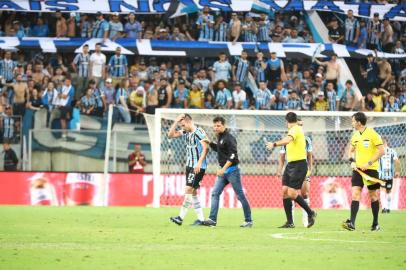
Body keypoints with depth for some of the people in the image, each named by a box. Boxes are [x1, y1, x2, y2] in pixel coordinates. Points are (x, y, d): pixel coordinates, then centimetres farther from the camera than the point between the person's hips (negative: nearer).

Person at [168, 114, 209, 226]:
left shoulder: (199, 132, -13)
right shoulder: (185, 133, 11)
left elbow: (205, 148, -19)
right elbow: (171, 135, 13)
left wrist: (199, 163, -25)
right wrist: (176, 121, 3)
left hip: (198, 167, -9)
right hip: (189, 166, 9)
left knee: (189, 189, -11)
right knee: (193, 192, 8)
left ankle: (181, 217, -11)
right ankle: (201, 218, 12)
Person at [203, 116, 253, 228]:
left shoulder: (229, 138, -14)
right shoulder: (220, 137, 13)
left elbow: (233, 155, -21)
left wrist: (223, 169, -25)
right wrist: (210, 143, 13)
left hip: (232, 170, -9)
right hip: (223, 171, 9)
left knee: (240, 195, -2)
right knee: (215, 193, -1)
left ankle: (249, 220, 6)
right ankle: (212, 219, -5)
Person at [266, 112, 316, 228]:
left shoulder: (295, 129, -13)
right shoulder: (297, 129, 15)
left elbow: (288, 140, -33)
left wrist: (274, 144, -38)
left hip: (299, 165, -9)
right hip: (290, 164, 9)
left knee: (292, 193, -13)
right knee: (285, 191, 2)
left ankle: (310, 213, 5)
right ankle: (289, 222, 4)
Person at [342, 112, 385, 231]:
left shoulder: (372, 134, -9)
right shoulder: (355, 136, 8)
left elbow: (381, 151, -12)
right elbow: (351, 150, 21)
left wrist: (369, 163, -17)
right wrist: (352, 161, 1)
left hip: (371, 169, -4)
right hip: (358, 168, 4)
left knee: (373, 196, 6)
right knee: (355, 194, -9)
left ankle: (376, 224, 18)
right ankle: (352, 223, -18)